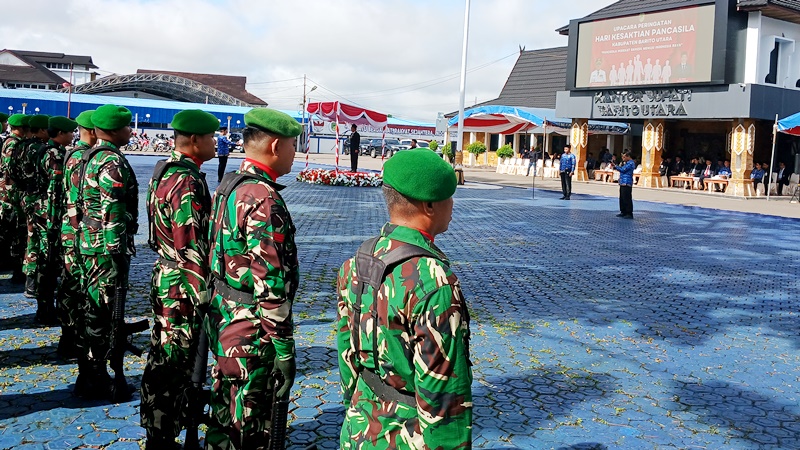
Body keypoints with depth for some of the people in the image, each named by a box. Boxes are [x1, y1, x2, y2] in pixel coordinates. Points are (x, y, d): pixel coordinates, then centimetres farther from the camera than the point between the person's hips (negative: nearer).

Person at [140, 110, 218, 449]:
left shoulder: (164, 170, 11)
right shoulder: (188, 180, -21)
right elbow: (191, 246, -24)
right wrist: (204, 296, -19)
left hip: (163, 279, 10)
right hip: (183, 288, -10)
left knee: (162, 361, 19)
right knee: (175, 368, 0)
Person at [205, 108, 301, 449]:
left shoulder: (227, 186, 9)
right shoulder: (263, 198, -23)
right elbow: (270, 284, -25)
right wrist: (284, 348, -20)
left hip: (223, 322, 10)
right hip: (252, 335, -10)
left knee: (225, 416, 23)